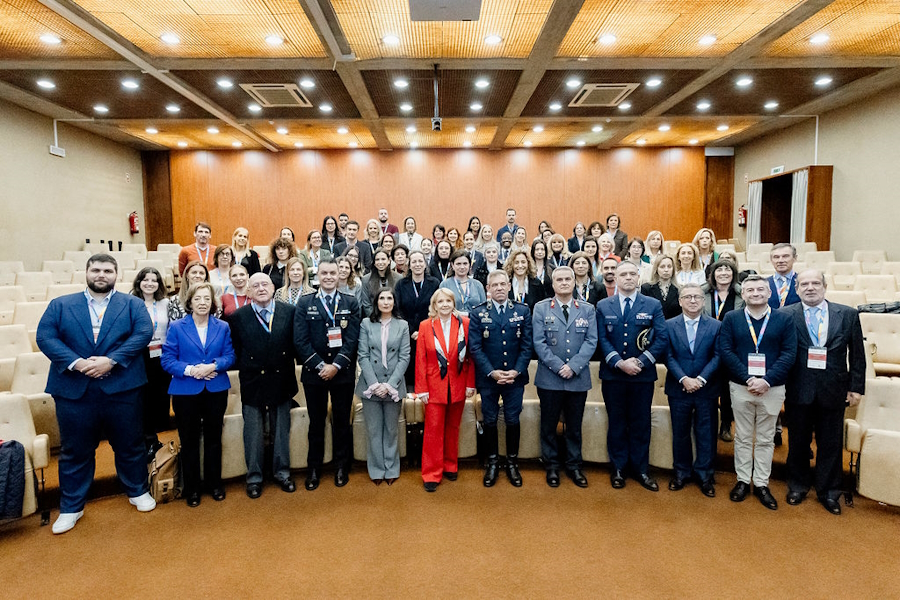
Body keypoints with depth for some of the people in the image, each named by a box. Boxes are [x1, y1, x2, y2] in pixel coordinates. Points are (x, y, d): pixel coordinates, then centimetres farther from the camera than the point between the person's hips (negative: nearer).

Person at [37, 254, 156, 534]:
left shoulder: (132, 304, 5)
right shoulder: (60, 305, 9)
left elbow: (144, 333, -9)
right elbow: (44, 337, -2)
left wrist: (111, 360, -19)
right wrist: (75, 363, -17)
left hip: (122, 388, -1)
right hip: (74, 390, 1)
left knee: (130, 445, 11)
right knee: (75, 451, 12)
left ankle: (138, 492, 31)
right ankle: (71, 507, 28)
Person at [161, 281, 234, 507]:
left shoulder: (223, 327, 3)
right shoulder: (176, 327, -2)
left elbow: (230, 356, -1)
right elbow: (167, 359, -7)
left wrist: (213, 366, -19)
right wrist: (190, 370, -21)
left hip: (216, 391, 2)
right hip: (186, 392, -1)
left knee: (213, 438, 13)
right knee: (189, 440, 9)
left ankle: (214, 483, 27)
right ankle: (191, 488, 23)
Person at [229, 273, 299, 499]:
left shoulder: (290, 312, -3)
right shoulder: (239, 316, -3)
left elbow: (295, 344, 1)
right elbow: (236, 352, 1)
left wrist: (286, 366, -2)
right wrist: (246, 370, -2)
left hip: (281, 381, 1)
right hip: (252, 384, -1)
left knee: (281, 431, 14)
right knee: (253, 435, 9)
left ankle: (282, 472, 29)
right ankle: (254, 477, 25)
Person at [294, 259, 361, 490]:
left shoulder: (351, 303, 3)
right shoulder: (305, 303, 2)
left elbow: (352, 338, -5)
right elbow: (300, 340, -6)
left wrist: (336, 365, -15)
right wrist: (320, 365, -14)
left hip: (343, 373, 0)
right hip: (314, 372, 0)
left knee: (342, 421, 10)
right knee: (316, 423, 10)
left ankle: (341, 467, 24)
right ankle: (314, 467, 24)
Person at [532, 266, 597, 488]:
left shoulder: (587, 309, 6)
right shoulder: (541, 308, 1)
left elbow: (591, 341, -2)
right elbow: (539, 342, -5)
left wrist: (573, 366, -14)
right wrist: (558, 366, -14)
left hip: (578, 378, 1)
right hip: (549, 378, -1)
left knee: (574, 426, 12)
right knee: (549, 425, 9)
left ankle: (574, 466, 27)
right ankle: (552, 466, 23)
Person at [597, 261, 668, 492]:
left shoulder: (653, 305, 3)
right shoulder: (603, 306, 4)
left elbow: (662, 339, -4)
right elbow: (602, 339, -2)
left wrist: (640, 362, -14)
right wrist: (620, 363, -15)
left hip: (643, 375, 0)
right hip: (613, 375, 0)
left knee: (641, 424, 9)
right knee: (617, 423, 10)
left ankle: (641, 469, 21)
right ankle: (618, 468, 21)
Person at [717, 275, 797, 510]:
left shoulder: (784, 320, 2)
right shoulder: (731, 319, 2)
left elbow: (789, 354, -5)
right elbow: (725, 351, -5)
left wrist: (767, 380, -16)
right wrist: (747, 378, -14)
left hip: (772, 388, 0)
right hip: (740, 387, 0)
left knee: (765, 439, 10)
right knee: (743, 437, 10)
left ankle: (761, 484, 22)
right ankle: (743, 480, 22)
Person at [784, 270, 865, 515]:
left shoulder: (848, 314, 2)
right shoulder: (785, 315, -4)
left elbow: (857, 355, 4)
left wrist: (856, 387, 1)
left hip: (833, 391, 1)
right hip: (798, 391, -1)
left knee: (831, 444, 11)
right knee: (798, 442, 13)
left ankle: (828, 491, 29)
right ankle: (798, 485, 32)